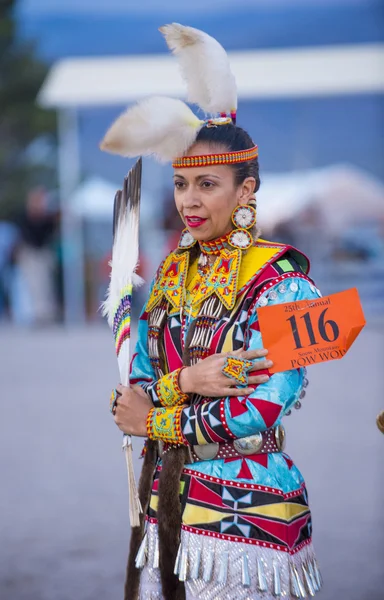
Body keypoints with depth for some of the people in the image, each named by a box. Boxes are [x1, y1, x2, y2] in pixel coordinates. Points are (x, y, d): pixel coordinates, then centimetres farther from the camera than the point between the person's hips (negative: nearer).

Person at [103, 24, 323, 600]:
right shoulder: (173, 270, 11)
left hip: (245, 508, -6)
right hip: (165, 498, 6)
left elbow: (261, 416, -18)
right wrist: (184, 383, -16)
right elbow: (134, 388, 6)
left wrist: (154, 420, -7)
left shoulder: (281, 279, -9)